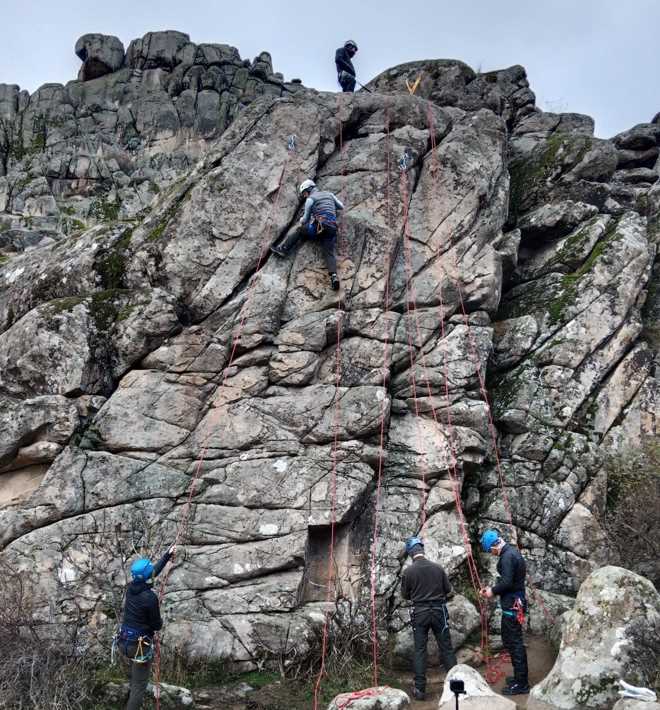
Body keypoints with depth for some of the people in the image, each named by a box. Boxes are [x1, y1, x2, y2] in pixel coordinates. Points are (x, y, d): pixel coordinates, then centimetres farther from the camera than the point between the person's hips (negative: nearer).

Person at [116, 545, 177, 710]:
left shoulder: (131, 587, -3)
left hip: (124, 641, 8)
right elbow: (157, 625, -13)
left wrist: (168, 555, 18)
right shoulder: (150, 597, -25)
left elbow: (153, 571, 13)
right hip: (139, 646, -8)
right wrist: (160, 622, 10)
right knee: (139, 685, 5)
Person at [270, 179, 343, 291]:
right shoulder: (329, 194, 23)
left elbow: (305, 219, 13)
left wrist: (301, 221, 37)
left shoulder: (310, 199, 8)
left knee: (299, 230, 20)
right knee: (330, 252, -7)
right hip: (332, 229, 4)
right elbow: (341, 207, 34)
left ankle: (283, 249, 15)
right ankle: (333, 275, -32)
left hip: (319, 226, -4)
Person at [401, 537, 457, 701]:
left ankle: (420, 689, 7)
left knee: (420, 650, 6)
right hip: (439, 611, 1)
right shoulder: (437, 568, -4)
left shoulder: (408, 571, -9)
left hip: (419, 613, -1)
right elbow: (448, 591, 5)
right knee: (446, 648, 9)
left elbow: (405, 595, 3)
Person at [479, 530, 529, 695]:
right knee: (509, 640, 19)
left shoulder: (507, 556, -20)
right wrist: (493, 588, 11)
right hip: (514, 602, 10)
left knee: (515, 643, -3)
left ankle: (521, 684, 4)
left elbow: (506, 582, -25)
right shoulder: (512, 551, 11)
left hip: (512, 605, -10)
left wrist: (493, 591, -9)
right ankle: (520, 676, 30)